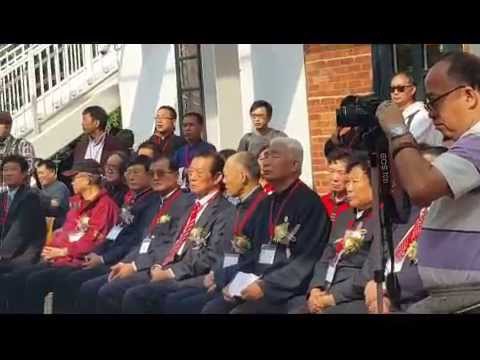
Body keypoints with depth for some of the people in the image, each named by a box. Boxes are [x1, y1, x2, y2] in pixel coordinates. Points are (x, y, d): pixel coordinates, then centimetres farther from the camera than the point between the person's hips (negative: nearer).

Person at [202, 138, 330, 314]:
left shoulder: (310, 204, -6)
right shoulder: (265, 203, 18)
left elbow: (306, 260, -14)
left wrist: (266, 286, -18)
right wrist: (235, 281, 2)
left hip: (287, 291, -7)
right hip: (253, 284, 7)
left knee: (238, 312, -26)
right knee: (210, 309, -12)